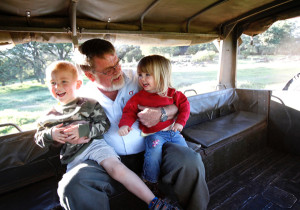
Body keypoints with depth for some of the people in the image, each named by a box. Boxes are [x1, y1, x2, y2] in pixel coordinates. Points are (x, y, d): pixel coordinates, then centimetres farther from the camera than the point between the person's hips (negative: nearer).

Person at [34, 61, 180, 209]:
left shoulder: (89, 105, 4)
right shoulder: (49, 117, 13)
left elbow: (104, 125, -1)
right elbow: (39, 138, 19)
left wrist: (83, 130, -15)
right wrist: (50, 135, -4)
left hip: (94, 144, -4)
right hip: (72, 158, 5)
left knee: (116, 167, -26)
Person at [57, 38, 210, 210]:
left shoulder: (137, 79, 4)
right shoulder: (84, 99, 4)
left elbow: (178, 104, 6)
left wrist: (162, 113, -17)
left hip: (150, 151, 1)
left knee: (191, 161, -26)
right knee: (71, 186, -26)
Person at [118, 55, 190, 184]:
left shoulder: (172, 93, 1)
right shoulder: (139, 97, -2)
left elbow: (184, 105, 5)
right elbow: (129, 111, -4)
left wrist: (180, 122, -6)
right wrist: (124, 124, -23)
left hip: (172, 130, 4)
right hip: (153, 133, -3)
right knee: (154, 153, -29)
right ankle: (149, 182, -2)